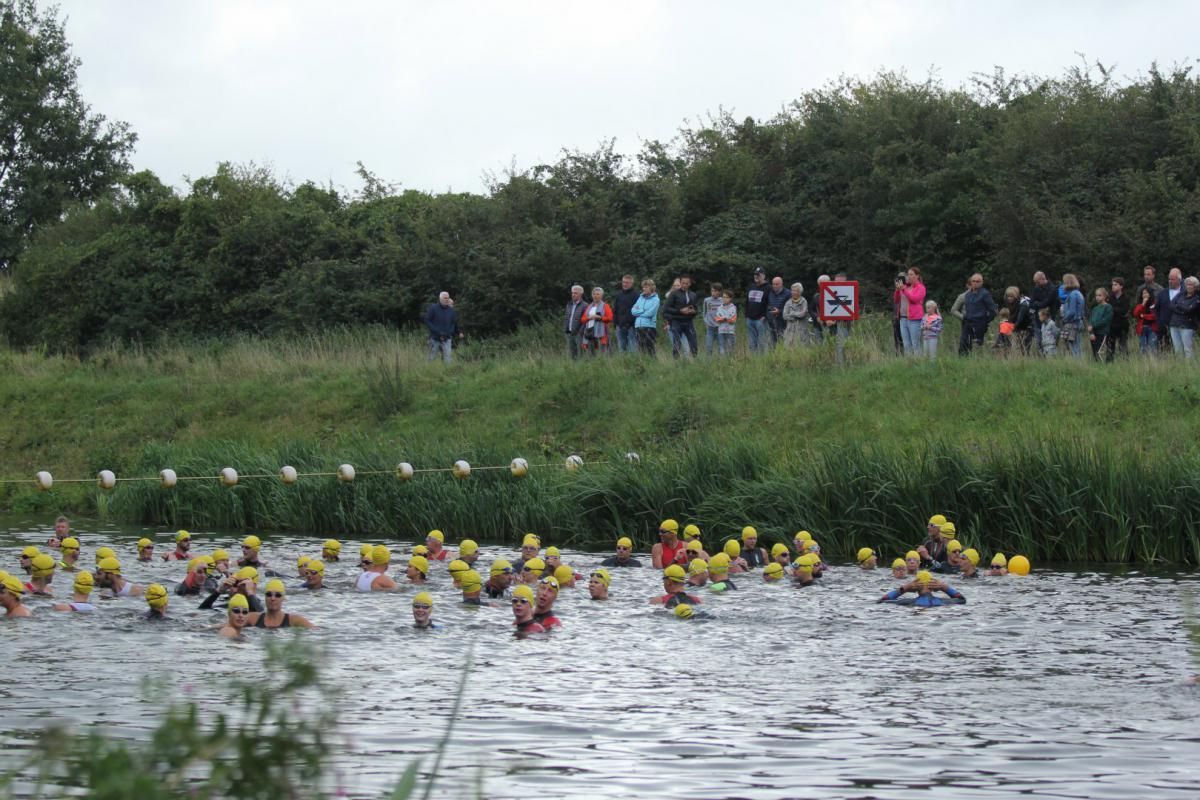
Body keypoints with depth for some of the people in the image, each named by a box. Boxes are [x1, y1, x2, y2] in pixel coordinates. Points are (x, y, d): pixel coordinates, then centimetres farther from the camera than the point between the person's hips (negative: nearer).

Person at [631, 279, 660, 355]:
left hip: (649, 327, -5)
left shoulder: (655, 299, -2)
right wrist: (643, 311, -6)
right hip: (638, 326, 5)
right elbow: (634, 311, 7)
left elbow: (650, 313, -12)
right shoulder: (641, 298, 15)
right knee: (640, 349, 6)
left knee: (649, 349, -7)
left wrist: (638, 311, 0)